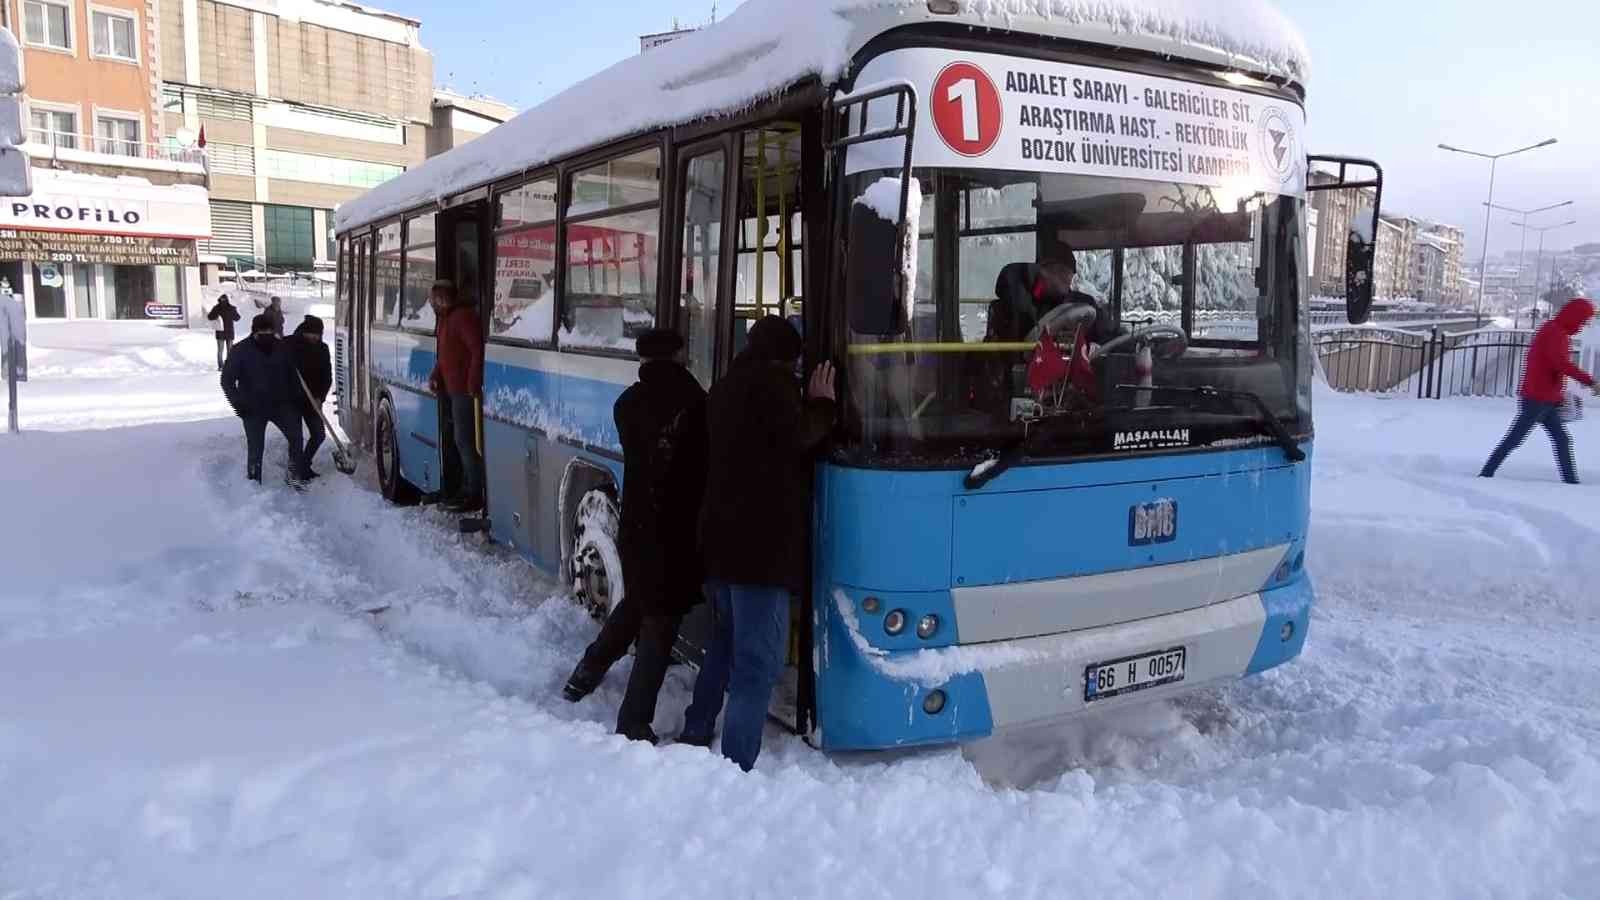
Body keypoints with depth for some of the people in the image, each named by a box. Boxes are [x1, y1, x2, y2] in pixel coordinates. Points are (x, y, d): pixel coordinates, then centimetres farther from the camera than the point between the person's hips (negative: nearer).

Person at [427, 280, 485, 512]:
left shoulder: (463, 315, -15)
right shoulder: (447, 318, 17)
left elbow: (477, 349, -23)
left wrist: (474, 382, -26)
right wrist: (436, 374, 13)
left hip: (465, 389, -10)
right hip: (454, 388, 10)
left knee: (466, 441, -8)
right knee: (462, 440, 14)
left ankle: (475, 495, -3)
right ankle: (468, 490, 23)